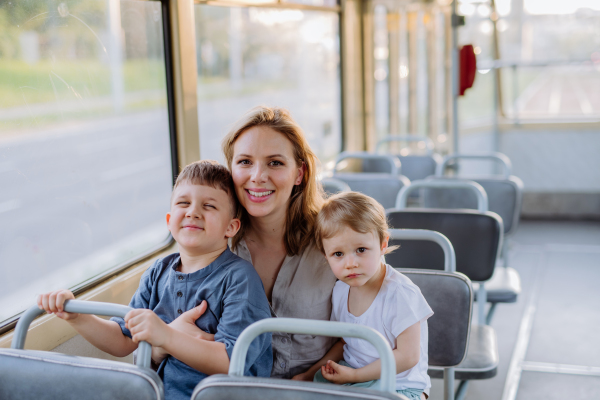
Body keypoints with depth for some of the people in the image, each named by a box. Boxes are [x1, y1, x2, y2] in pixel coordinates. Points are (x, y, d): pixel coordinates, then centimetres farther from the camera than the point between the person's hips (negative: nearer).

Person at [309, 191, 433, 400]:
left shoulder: (400, 294, -21)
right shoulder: (340, 290, 0)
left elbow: (407, 357, -18)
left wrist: (355, 375, -16)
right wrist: (316, 368, 0)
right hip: (350, 374, 5)